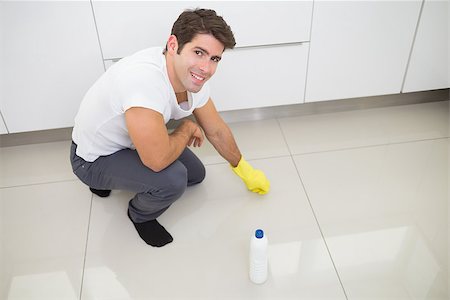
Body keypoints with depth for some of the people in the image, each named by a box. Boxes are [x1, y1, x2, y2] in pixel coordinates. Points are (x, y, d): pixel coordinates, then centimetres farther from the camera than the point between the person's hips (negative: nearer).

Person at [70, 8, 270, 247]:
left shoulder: (194, 79, -13)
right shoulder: (145, 78, -41)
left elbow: (216, 131, 3)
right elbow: (158, 160, -41)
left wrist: (245, 171, 15)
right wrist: (187, 128, -20)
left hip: (129, 140, 8)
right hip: (94, 158, -8)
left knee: (196, 174, 15)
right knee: (173, 179, -29)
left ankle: (112, 179, 24)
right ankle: (140, 216, 7)